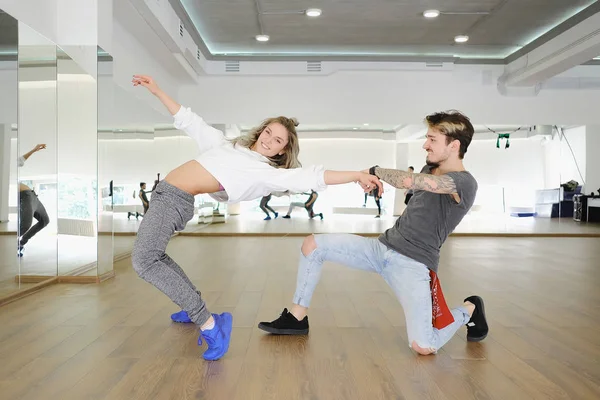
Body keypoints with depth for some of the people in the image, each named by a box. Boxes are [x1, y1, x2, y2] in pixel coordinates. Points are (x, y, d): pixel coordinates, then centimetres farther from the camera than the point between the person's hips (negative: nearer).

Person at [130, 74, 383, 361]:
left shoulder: (268, 173, -6)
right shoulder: (227, 143, 15)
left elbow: (312, 177, -14)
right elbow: (189, 120, 20)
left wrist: (357, 175, -21)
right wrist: (157, 91, 18)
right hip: (164, 192, 8)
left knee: (144, 260, -24)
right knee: (153, 255, 22)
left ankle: (208, 323, -21)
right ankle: (194, 306, 32)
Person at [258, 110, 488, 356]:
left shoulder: (465, 182, -16)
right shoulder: (431, 169, 13)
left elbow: (407, 181, -28)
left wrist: (376, 171, -12)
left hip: (413, 264, -7)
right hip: (382, 248, 8)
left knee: (423, 347, -16)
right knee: (313, 245, -3)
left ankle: (469, 310, 16)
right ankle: (297, 318, 10)